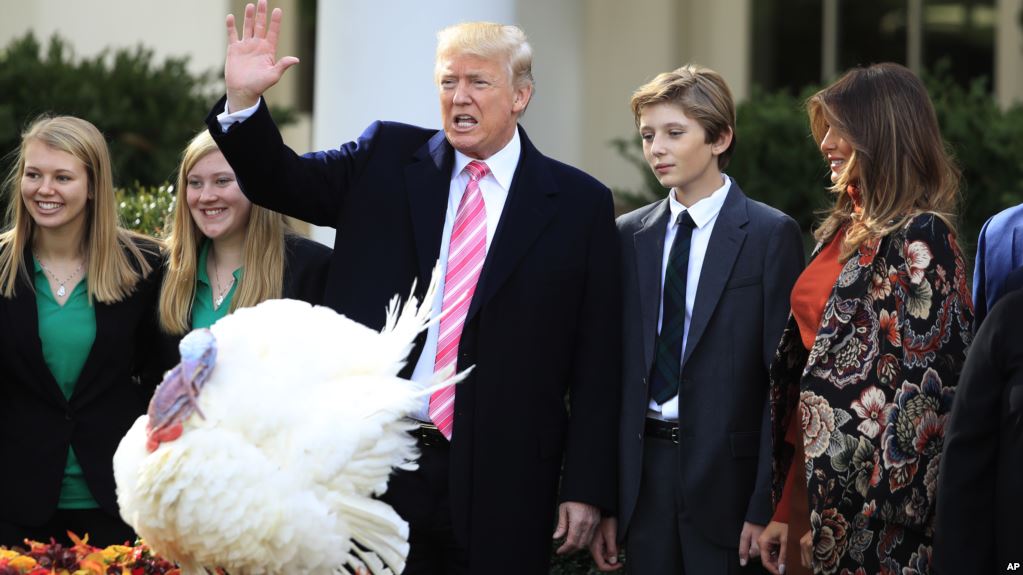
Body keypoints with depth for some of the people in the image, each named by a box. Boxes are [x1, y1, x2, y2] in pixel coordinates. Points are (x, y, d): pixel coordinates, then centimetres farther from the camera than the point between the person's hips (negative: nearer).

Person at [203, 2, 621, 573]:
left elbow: (596, 360, 1)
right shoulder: (388, 159, 8)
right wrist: (243, 99, -14)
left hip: (501, 484, -1)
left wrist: (587, 489, -3)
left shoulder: (580, 203, 2)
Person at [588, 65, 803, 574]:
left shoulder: (771, 235, -3)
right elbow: (613, 372, 10)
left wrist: (766, 508, -12)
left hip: (727, 474, -4)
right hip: (644, 472, 4)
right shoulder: (628, 236, 10)